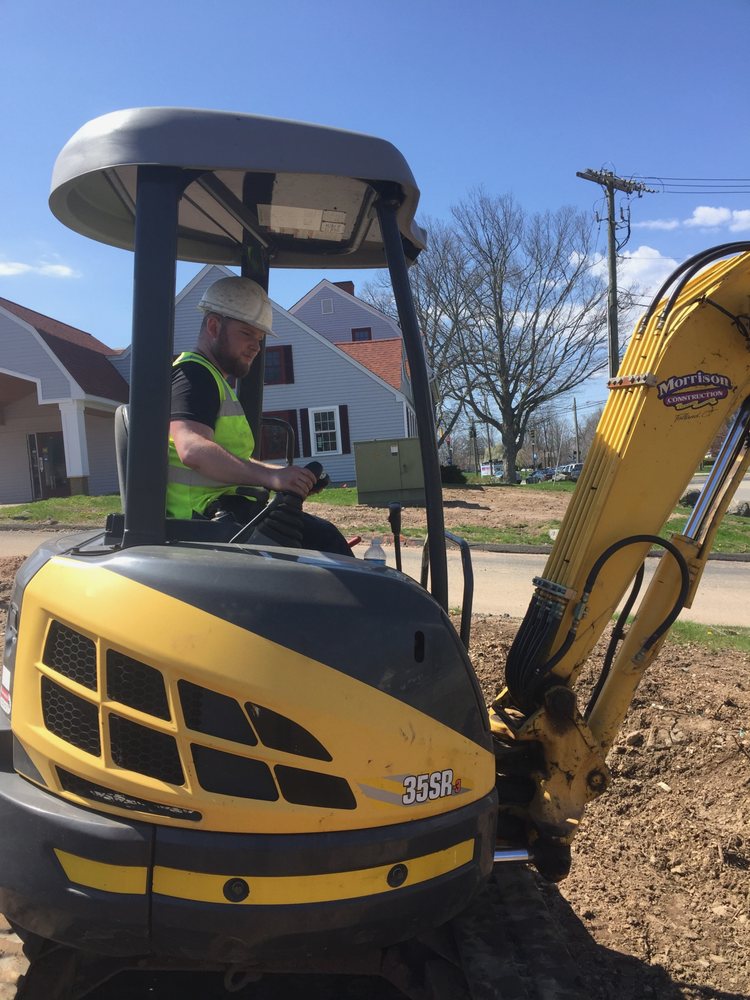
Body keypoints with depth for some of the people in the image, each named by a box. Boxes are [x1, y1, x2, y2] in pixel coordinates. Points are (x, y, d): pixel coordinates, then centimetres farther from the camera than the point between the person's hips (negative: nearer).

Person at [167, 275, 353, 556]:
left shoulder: (210, 378, 27)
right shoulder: (193, 374, -8)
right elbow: (192, 450, -26)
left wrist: (283, 472, 15)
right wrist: (271, 476, -30)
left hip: (221, 508, 10)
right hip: (209, 511, -10)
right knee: (322, 538, -20)